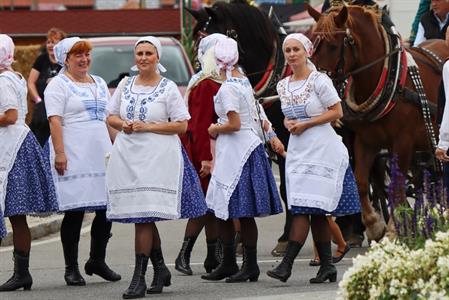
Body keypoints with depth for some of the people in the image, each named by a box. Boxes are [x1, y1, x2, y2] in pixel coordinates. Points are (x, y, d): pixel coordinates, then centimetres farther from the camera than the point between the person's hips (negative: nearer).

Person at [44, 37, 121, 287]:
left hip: (102, 154, 7)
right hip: (74, 157, -7)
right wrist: (59, 153, -20)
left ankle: (98, 261, 19)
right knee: (74, 212, -5)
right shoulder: (59, 85, -2)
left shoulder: (99, 83, 19)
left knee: (108, 209, 4)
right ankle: (72, 268, 2)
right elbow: (55, 121, -11)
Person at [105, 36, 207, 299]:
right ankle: (160, 270, 24)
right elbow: (111, 117, 19)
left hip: (157, 158, -5)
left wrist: (148, 127, -12)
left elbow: (182, 125, -4)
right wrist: (123, 124, -4)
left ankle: (139, 278, -13)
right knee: (144, 218, 9)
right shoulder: (125, 85, 13)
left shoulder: (168, 88, 0)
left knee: (144, 217, -13)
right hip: (127, 156, 5)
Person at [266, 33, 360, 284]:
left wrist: (306, 124, -13)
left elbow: (337, 112, -7)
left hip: (321, 148, -7)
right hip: (298, 149, 7)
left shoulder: (319, 80, -7)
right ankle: (327, 266, 10)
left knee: (305, 207, -12)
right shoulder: (283, 86, 12)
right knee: (316, 211, 6)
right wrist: (289, 124, 0)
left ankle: (287, 264, -18)